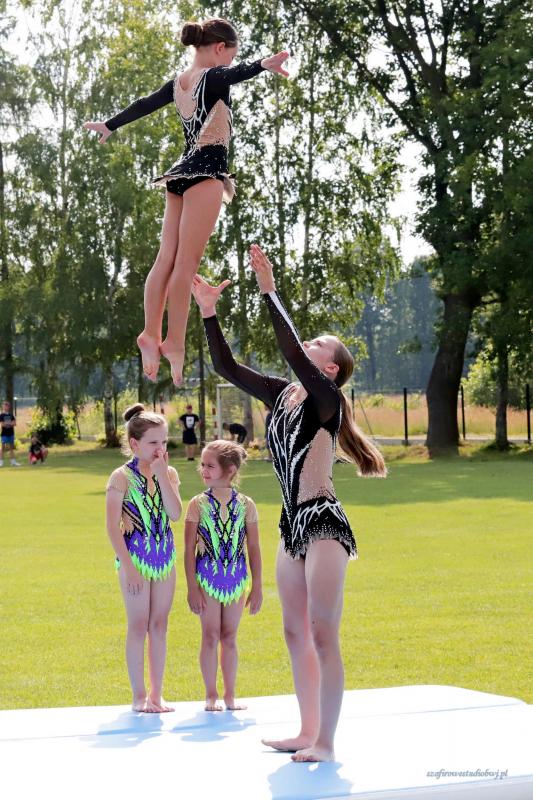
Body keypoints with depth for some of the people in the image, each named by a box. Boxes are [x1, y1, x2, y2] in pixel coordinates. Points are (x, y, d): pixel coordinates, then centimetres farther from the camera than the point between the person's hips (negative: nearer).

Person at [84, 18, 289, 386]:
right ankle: (175, 342, -12)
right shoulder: (213, 77, -8)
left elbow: (144, 104, 28)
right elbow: (236, 74, -31)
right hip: (206, 172, -8)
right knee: (187, 261, -11)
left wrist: (109, 125, 44)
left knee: (167, 259, 3)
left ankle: (151, 333, 0)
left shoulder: (178, 83, 15)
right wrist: (264, 65, -52)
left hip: (182, 172, 8)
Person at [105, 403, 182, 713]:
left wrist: (163, 476, -15)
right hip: (135, 556, -4)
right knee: (139, 626, 0)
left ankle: (156, 694, 16)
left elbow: (176, 514, -12)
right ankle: (139, 696, 9)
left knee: (159, 625, 8)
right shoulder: (122, 477, -10)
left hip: (165, 556, 4)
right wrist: (128, 566, -15)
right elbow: (113, 527, -11)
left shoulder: (169, 474, 3)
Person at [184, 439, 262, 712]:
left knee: (229, 638, 9)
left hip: (236, 579, 2)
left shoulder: (245, 505, -1)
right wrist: (192, 587, -9)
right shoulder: (198, 504, -5)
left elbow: (253, 548, 4)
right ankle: (211, 695, 13)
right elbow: (190, 549, -5)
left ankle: (230, 695, 17)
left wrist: (257, 587, 3)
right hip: (207, 578, -1)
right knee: (211, 637, 3)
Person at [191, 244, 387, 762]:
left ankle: (326, 742, -4)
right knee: (296, 633, 12)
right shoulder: (282, 395, 13)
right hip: (293, 524, 9)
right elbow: (226, 367, 13)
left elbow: (290, 352, -23)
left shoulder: (325, 399, -8)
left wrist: (269, 291, -21)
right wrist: (208, 313, 5)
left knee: (322, 635, -7)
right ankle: (308, 733, 20)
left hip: (324, 524, -8)